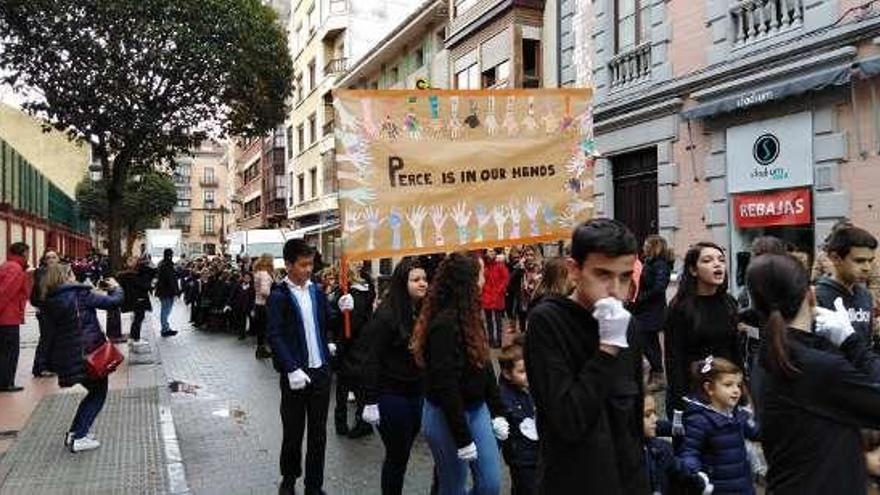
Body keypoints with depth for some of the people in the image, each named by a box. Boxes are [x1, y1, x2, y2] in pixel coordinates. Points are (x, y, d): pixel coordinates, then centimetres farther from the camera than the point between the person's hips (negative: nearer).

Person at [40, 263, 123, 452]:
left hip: (65, 357, 7)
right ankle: (79, 438, 0)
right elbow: (113, 302, -12)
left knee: (94, 392, 24)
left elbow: (51, 333, 10)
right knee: (99, 394, 9)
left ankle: (73, 433, 21)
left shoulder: (50, 303, 6)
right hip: (89, 353, -7)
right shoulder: (80, 294, -12)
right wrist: (115, 288, 9)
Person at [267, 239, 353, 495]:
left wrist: (342, 310, -8)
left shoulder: (317, 291, 6)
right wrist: (291, 369, -21)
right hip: (295, 373, -4)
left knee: (318, 432, 11)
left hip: (321, 370, 4)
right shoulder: (278, 295, -8)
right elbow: (274, 336, -13)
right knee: (293, 431, 10)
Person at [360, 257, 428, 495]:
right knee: (397, 455, 6)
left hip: (418, 392, 5)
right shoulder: (387, 313, -16)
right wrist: (370, 401, -15)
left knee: (403, 452, 17)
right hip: (391, 394, -5)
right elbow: (372, 359, -15)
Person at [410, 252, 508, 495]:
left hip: (477, 409, 8)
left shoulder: (471, 316, 5)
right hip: (446, 416, -8)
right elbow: (445, 386, -24)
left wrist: (497, 412, 7)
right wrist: (462, 439, -20)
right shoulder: (444, 324, -24)